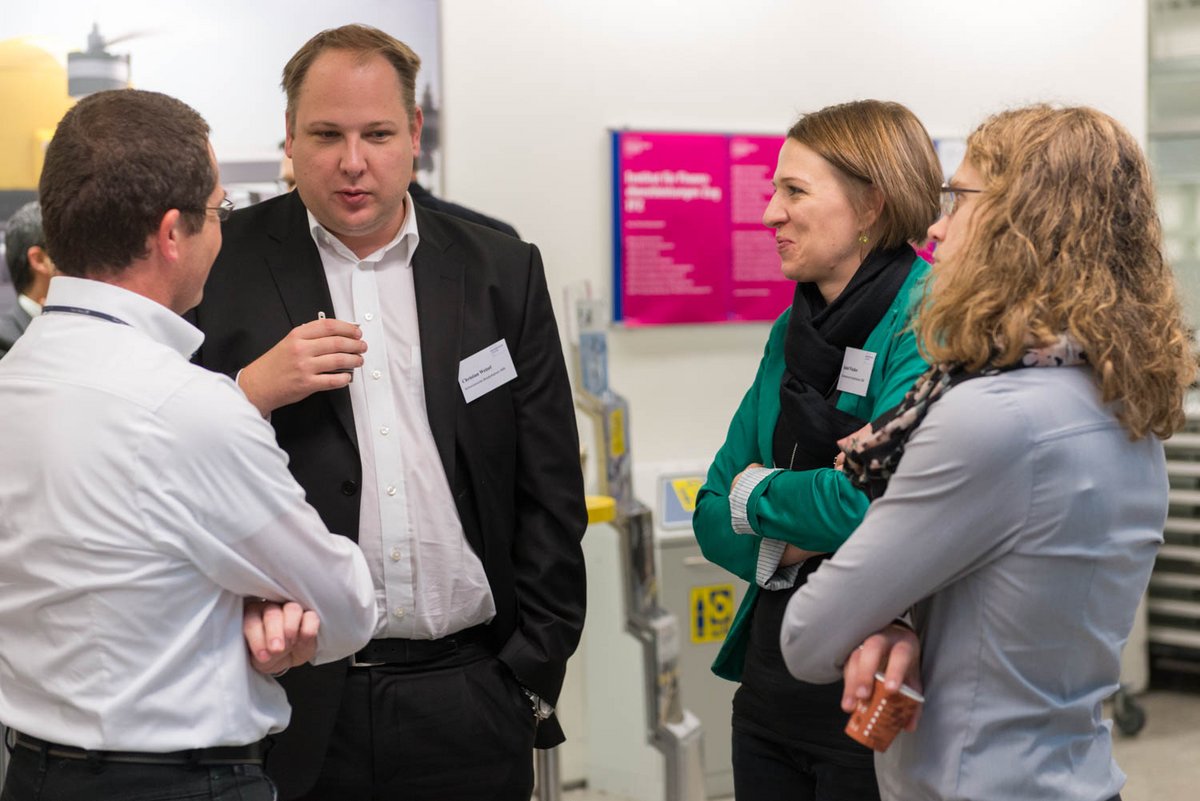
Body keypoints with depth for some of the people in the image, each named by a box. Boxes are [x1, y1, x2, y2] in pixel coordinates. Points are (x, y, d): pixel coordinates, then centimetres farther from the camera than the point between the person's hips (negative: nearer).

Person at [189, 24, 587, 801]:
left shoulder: (502, 271, 6)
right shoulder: (224, 265, 0)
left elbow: (549, 493, 7)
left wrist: (534, 675, 3)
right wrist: (250, 393, -17)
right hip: (293, 699, -1)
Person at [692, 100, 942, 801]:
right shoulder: (792, 330, 8)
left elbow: (879, 500, -26)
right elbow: (714, 514, 8)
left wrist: (759, 495, -7)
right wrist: (792, 538, -13)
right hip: (771, 673, 7)